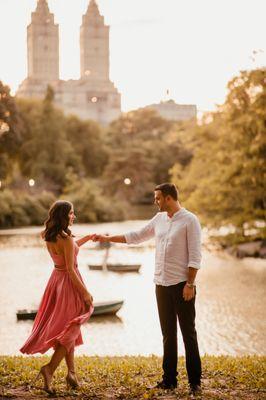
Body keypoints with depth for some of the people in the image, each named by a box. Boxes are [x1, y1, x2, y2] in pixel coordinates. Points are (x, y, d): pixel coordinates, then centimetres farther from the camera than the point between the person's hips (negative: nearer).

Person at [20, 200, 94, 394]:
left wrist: (88, 237, 22)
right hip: (69, 282, -8)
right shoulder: (66, 238, -22)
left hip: (56, 280, 8)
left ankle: (71, 372, 22)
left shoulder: (49, 237, 3)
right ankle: (50, 368, -7)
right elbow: (70, 269, -22)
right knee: (71, 328, 3)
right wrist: (85, 292, -16)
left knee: (66, 327, 17)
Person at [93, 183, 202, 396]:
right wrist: (107, 238, 22)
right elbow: (136, 236, 23)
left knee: (188, 333, -2)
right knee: (168, 334, 9)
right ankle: (169, 378, 15)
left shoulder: (190, 220, -9)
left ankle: (195, 381, 3)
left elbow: (195, 255, -13)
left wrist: (190, 284, -17)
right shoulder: (159, 219, 12)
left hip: (182, 284, -6)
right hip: (162, 284, 7)